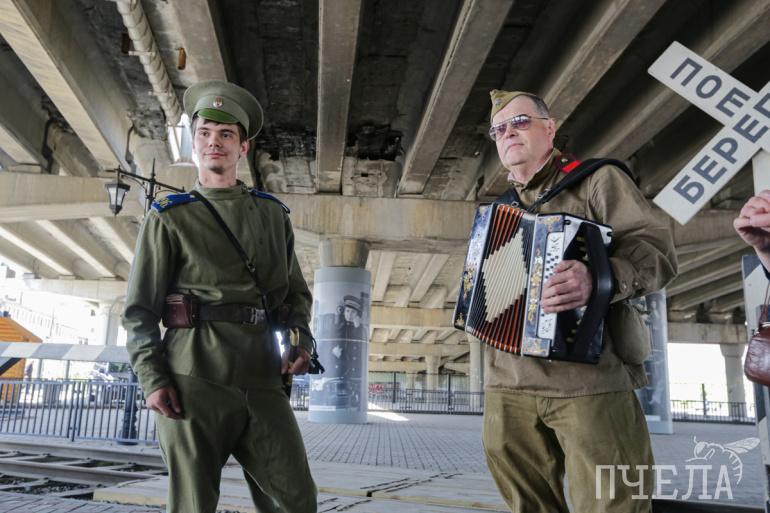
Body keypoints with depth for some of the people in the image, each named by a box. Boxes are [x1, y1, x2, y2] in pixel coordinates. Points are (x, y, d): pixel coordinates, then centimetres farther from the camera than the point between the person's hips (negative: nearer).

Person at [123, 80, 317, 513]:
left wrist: (302, 340, 1)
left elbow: (296, 291, 20)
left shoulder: (274, 214, 16)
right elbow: (140, 309, 4)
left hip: (262, 380, 3)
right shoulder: (170, 217, 6)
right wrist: (153, 379, -7)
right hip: (196, 380, -3)